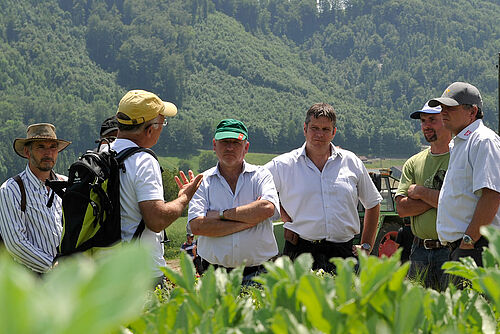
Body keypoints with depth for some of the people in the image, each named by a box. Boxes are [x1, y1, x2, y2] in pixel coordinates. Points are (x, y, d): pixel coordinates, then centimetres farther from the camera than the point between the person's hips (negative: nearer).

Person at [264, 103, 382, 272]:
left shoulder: (351, 162, 11)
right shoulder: (283, 165, 4)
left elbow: (373, 204, 21)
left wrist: (366, 246, 15)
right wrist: (285, 217, 2)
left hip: (343, 252, 2)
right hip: (301, 251, -2)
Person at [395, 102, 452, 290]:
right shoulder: (413, 163, 14)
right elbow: (402, 208, 4)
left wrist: (420, 192, -5)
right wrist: (436, 197, -9)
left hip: (451, 251, -5)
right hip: (419, 252, 5)